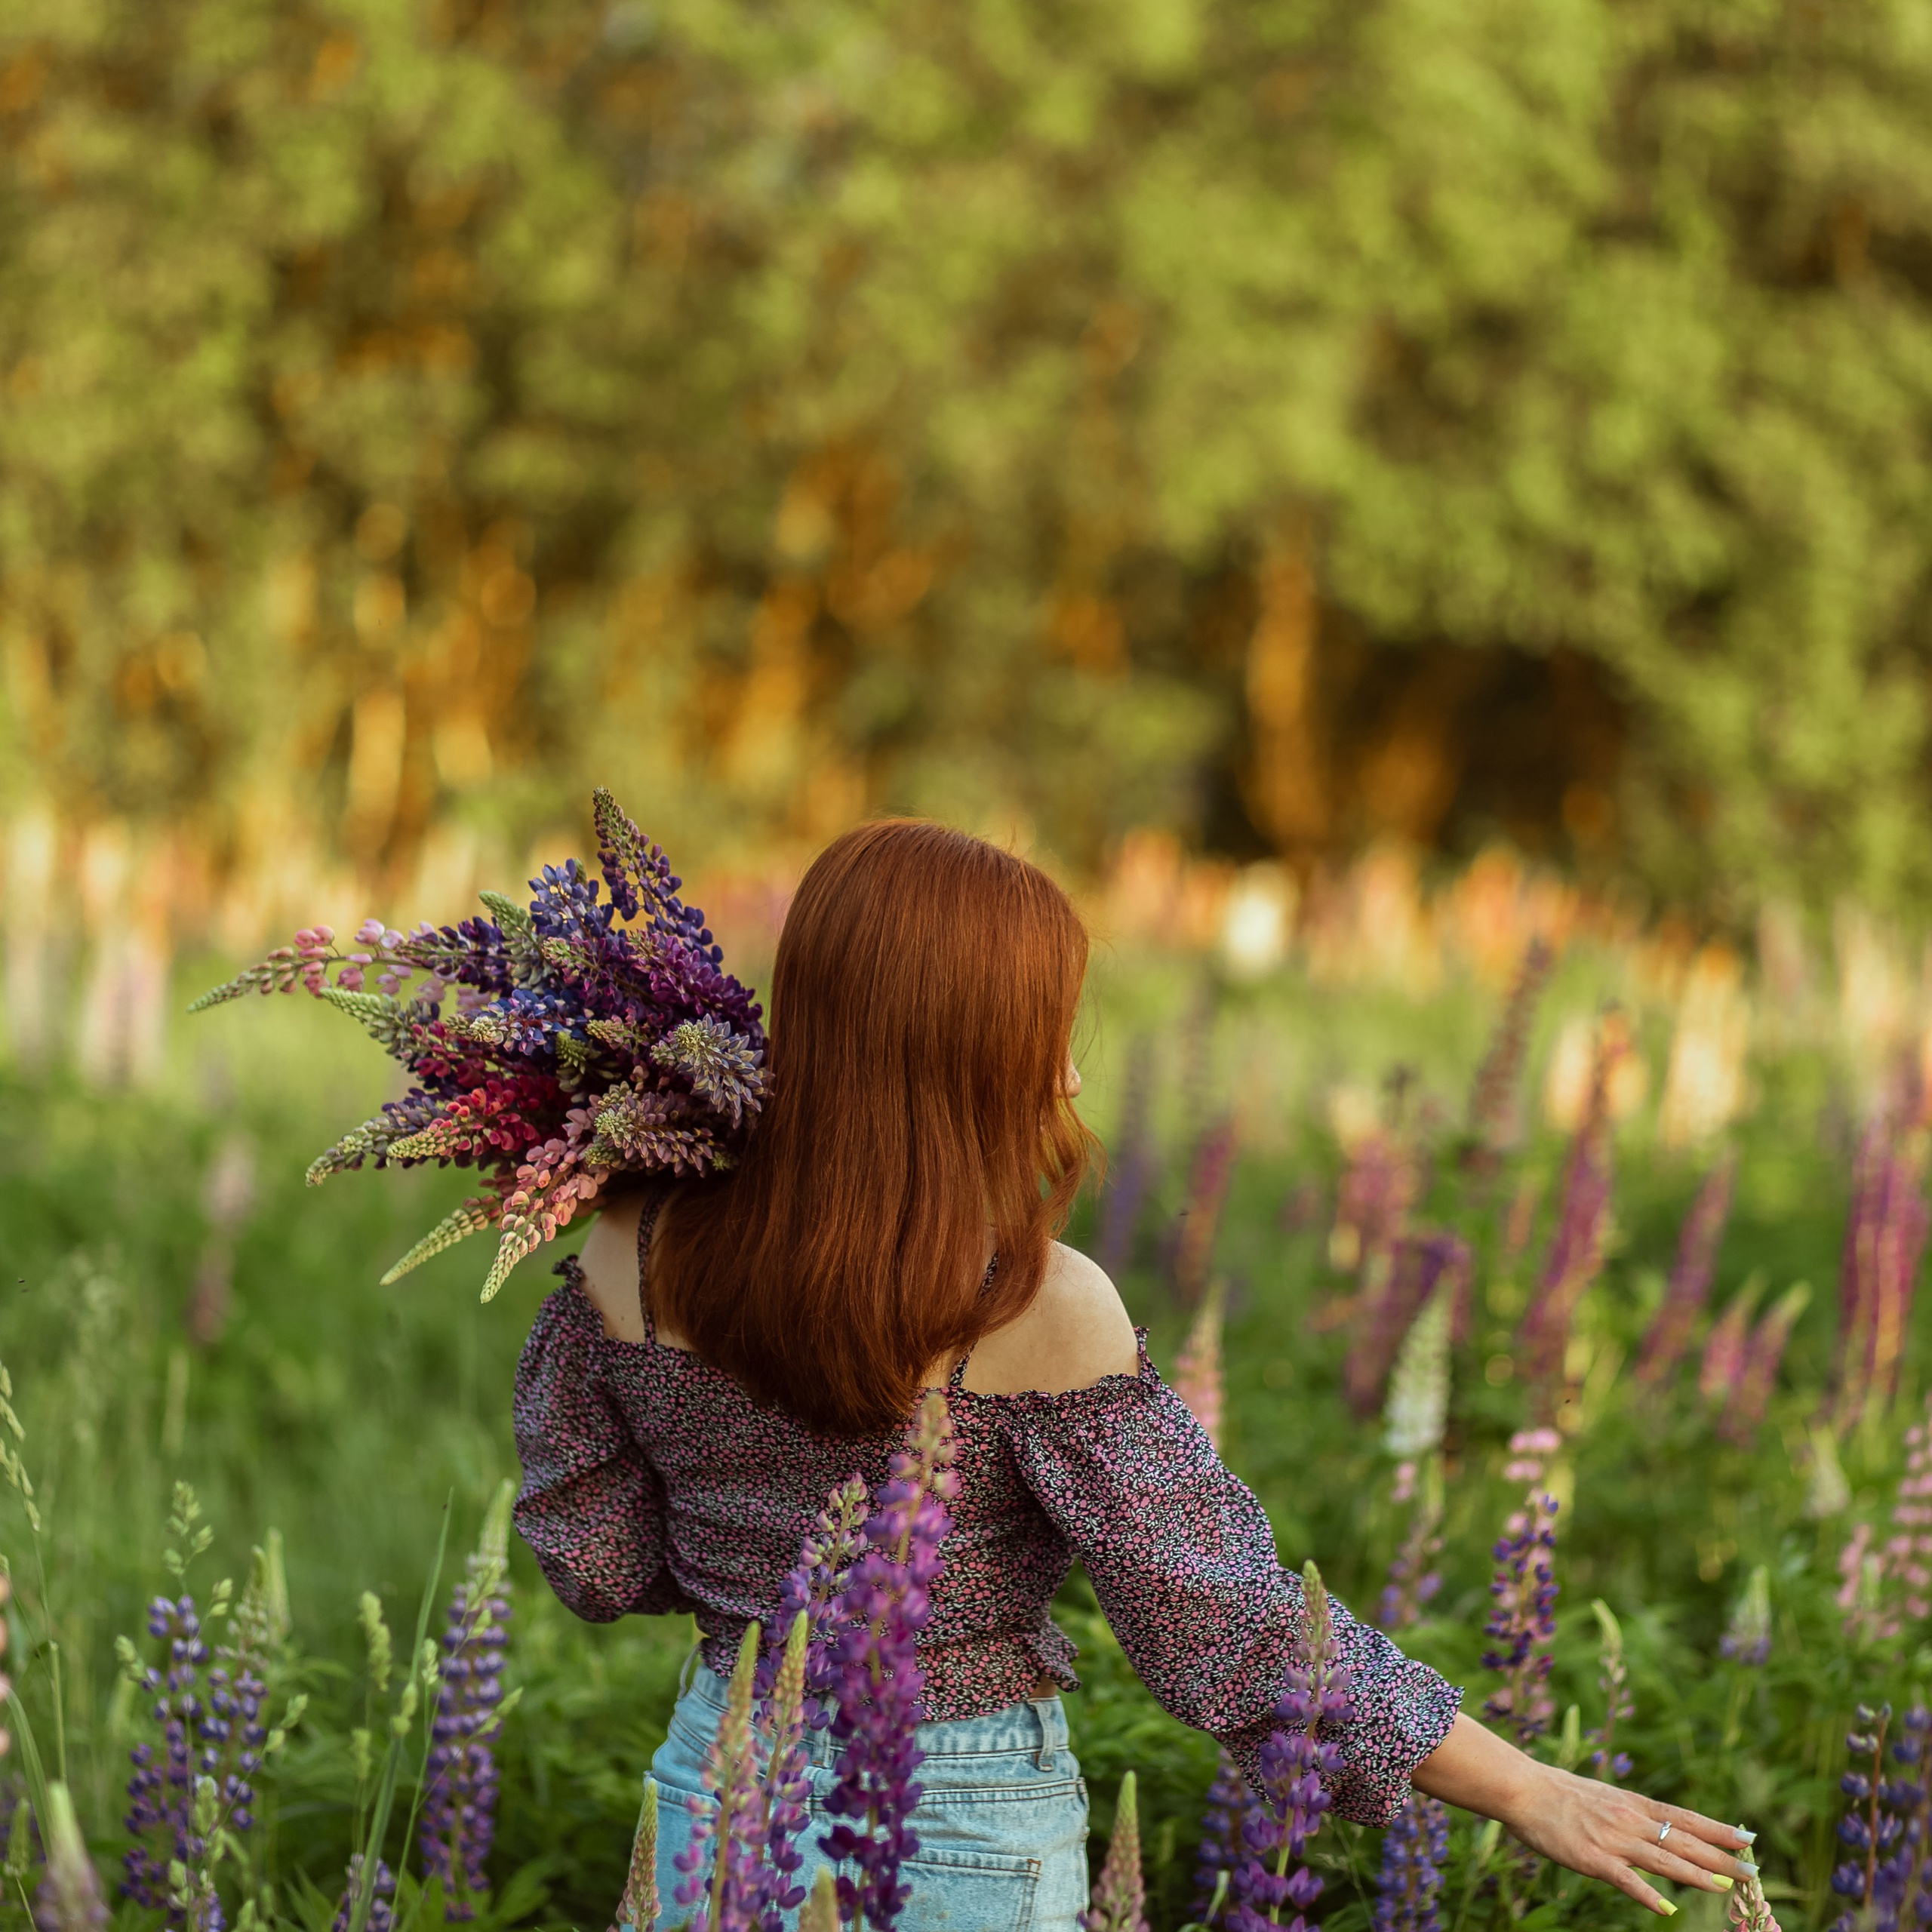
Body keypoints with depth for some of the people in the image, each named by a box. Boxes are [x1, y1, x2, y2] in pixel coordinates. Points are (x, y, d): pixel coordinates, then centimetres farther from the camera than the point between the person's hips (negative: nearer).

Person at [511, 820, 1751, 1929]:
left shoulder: (638, 1255, -9)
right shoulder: (1037, 1312, -21)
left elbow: (593, 1554, 2)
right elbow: (1226, 1621, -18)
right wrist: (1531, 1795, -11)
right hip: (962, 1829, -4)